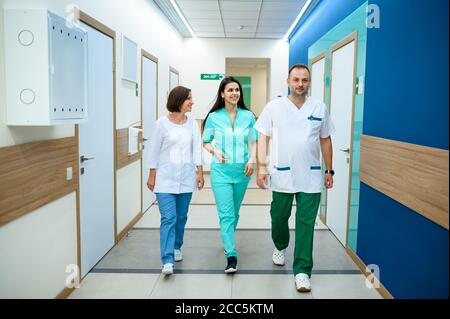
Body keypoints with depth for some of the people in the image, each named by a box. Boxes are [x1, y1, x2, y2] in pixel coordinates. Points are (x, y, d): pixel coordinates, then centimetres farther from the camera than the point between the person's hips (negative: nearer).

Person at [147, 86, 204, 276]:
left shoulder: (192, 124, 3)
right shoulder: (162, 124, -6)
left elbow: (197, 149, 5)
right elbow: (154, 151, -1)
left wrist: (200, 172, 0)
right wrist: (152, 175, -1)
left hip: (186, 178, 3)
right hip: (166, 178, -3)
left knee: (181, 217, 13)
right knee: (168, 218, -9)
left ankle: (176, 247, 35)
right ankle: (167, 261, -6)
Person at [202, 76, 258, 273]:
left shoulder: (248, 116, 3)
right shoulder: (214, 117, -2)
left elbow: (253, 142, 7)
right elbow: (205, 142, 7)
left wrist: (252, 159, -10)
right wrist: (215, 151, -13)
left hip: (242, 170, 3)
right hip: (221, 170, -2)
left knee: (235, 211, 18)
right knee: (226, 213, -8)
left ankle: (228, 241, 44)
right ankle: (231, 257, -6)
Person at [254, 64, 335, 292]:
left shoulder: (319, 108, 5)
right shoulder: (274, 107, 0)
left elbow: (325, 140, 11)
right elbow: (263, 138, 1)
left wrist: (329, 171, 12)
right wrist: (261, 167, -7)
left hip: (311, 177, 0)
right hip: (282, 176, 0)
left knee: (306, 224, 1)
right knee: (279, 217, 15)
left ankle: (302, 271, 11)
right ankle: (280, 246, 46)